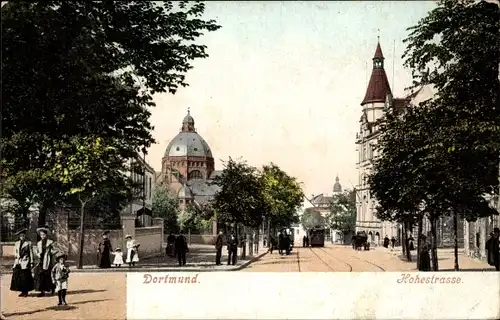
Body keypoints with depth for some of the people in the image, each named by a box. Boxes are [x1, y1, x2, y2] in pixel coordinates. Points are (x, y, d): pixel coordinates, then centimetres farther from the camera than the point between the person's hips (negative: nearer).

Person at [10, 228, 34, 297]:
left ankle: (25, 291, 5)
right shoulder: (17, 243, 13)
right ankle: (22, 291, 10)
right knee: (17, 277, 1)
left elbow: (31, 253, 0)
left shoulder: (28, 243, 1)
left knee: (25, 277, -4)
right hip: (18, 262, 5)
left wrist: (31, 262, -4)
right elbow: (15, 253, 18)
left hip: (25, 262, -5)